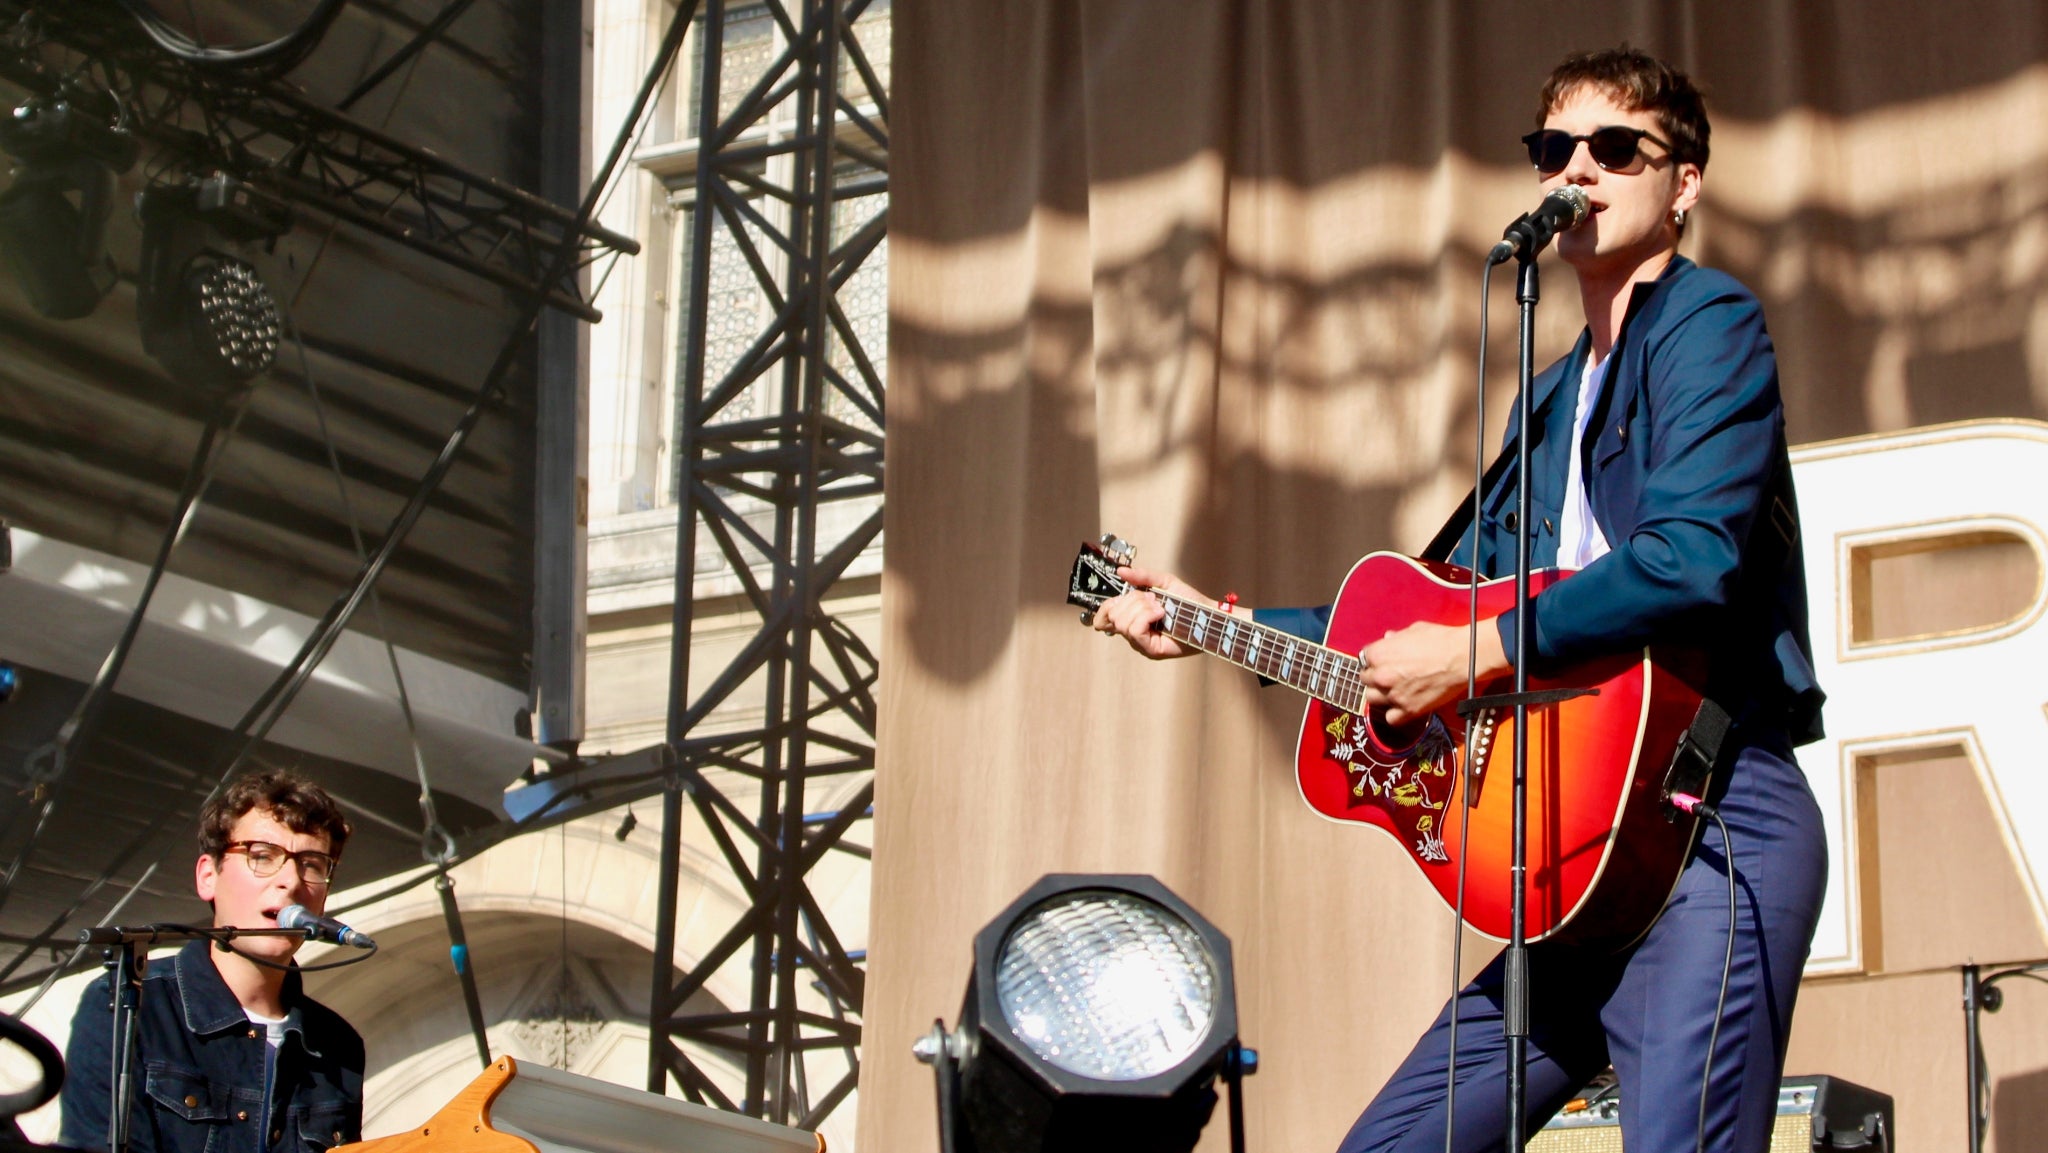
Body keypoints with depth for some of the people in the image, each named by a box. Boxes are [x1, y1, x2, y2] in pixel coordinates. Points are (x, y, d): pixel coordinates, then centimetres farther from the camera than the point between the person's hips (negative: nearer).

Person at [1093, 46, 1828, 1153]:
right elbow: (1438, 603, 30)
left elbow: (1695, 556, -20)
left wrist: (1480, 652, -16)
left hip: (1716, 825, -9)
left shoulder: (1710, 325, -3)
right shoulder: (1553, 397, 23)